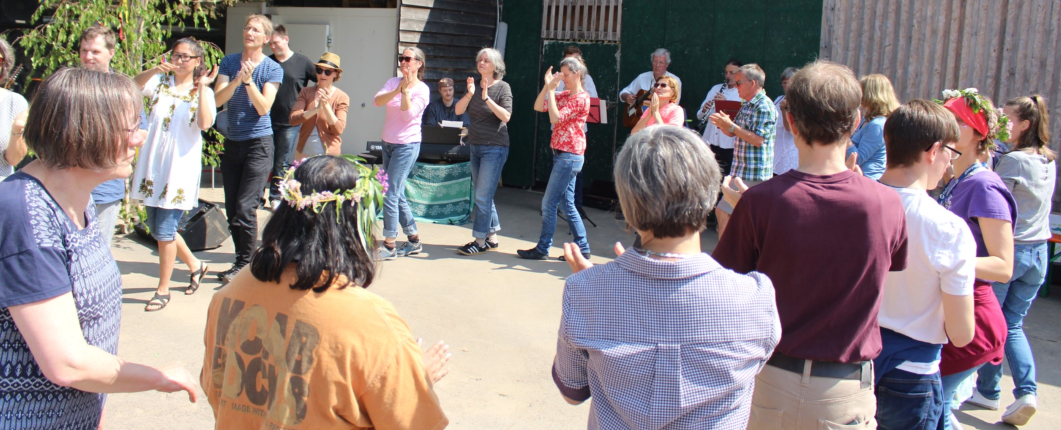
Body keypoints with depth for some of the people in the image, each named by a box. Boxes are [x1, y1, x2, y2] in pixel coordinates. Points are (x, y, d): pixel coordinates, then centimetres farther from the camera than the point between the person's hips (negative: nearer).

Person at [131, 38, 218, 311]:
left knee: (164, 230, -4)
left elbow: (205, 123, -17)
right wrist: (154, 70, -26)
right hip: (152, 165, 4)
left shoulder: (202, 92, 2)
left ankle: (163, 290, 11)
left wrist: (202, 87, -17)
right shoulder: (160, 82, 8)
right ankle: (195, 265, 33)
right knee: (156, 227, 12)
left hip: (181, 168, -4)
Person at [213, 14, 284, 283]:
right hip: (232, 142, 5)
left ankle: (245, 264, 1)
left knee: (245, 207, -11)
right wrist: (236, 81, -21)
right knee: (231, 209, 8)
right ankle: (242, 260, 19)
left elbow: (263, 108, -12)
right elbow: (217, 99, -5)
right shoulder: (229, 62, 6)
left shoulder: (272, 69, -3)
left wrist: (248, 80, -22)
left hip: (259, 143, -5)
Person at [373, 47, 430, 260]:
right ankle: (414, 240, 22)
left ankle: (389, 246, -4)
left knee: (391, 194, -11)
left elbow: (408, 115, -17)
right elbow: (377, 101, -10)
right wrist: (398, 89, -24)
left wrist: (406, 90, -21)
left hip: (407, 145, -7)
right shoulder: (393, 82, 8)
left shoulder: (422, 89, -6)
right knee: (398, 195, 11)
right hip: (388, 143, 7)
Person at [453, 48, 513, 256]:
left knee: (483, 195, -8)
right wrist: (469, 94, -19)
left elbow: (506, 116, -20)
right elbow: (458, 110, -3)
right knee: (483, 194, 12)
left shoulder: (502, 87, -7)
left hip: (494, 148, -7)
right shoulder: (475, 85, 8)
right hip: (475, 146, 7)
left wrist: (486, 98, -26)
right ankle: (492, 237, 22)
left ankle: (480, 241, -1)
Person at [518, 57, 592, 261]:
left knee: (549, 203, -4)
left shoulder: (581, 98, -13)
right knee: (566, 204, 12)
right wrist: (547, 86, -4)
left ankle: (542, 249, 4)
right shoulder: (564, 95, 12)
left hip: (570, 156, -9)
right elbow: (538, 106, 7)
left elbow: (555, 118, -22)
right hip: (561, 154, 9)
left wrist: (551, 89, -18)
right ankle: (582, 248, 18)